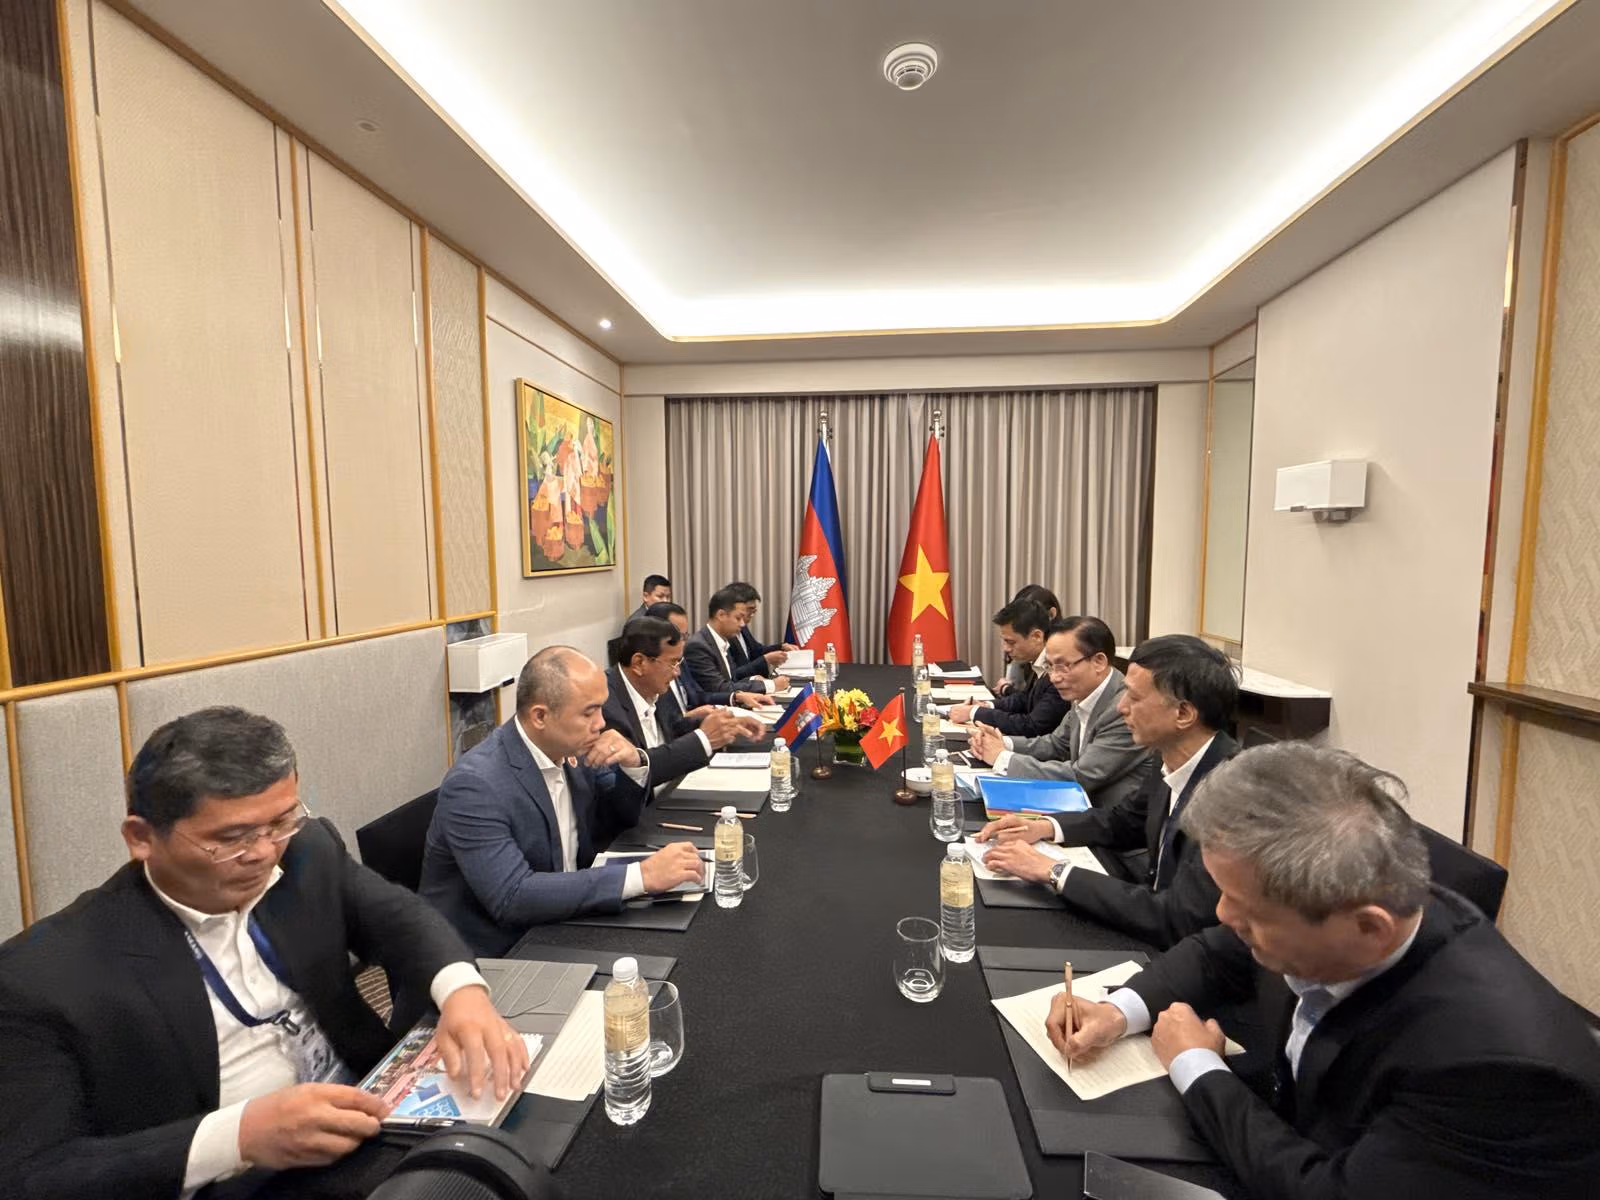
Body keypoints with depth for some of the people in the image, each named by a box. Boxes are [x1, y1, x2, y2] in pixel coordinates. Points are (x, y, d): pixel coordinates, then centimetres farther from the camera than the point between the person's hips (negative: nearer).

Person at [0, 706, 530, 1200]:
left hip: (371, 1121, 5)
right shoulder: (44, 975, -14)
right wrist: (241, 1135, -31)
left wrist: (462, 991, -17)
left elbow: (399, 916, 4)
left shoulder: (308, 852, -3)